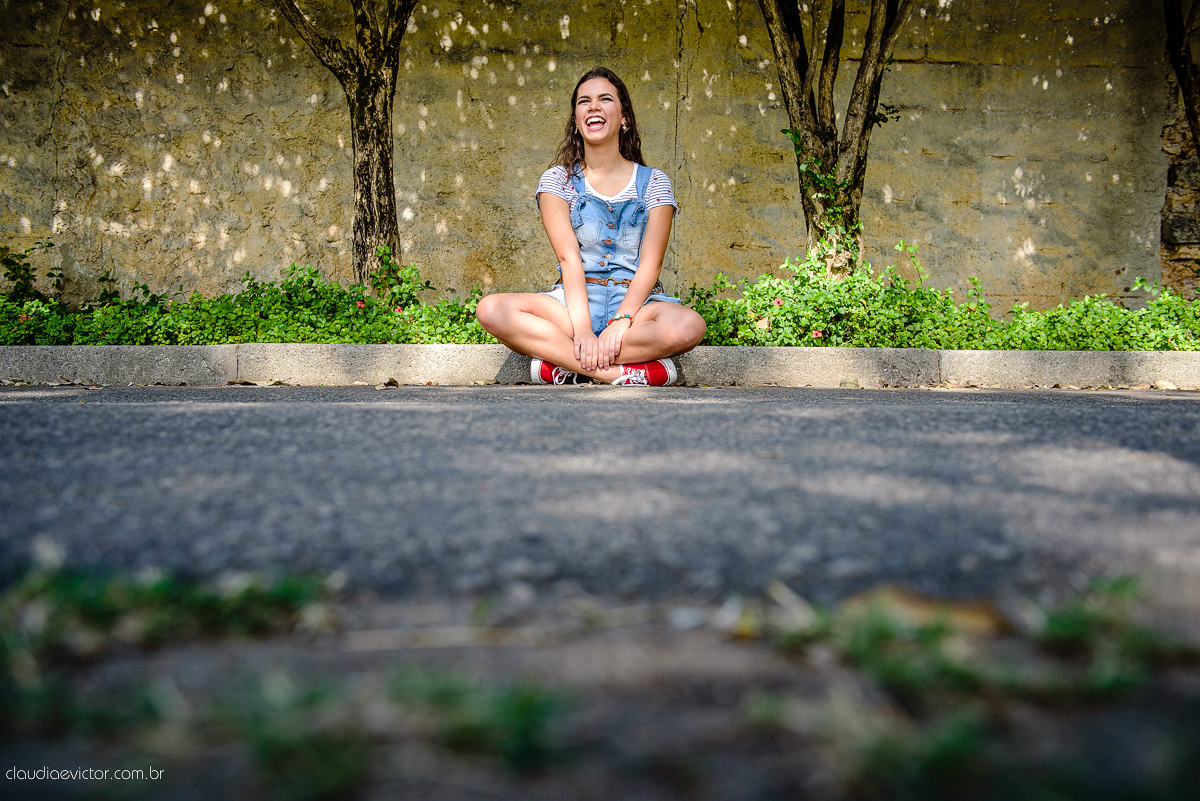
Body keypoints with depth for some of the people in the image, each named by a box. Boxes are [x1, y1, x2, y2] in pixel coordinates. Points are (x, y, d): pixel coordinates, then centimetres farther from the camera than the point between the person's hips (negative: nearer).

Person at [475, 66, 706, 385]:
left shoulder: (653, 182, 8)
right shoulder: (557, 180, 9)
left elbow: (650, 262, -4)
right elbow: (569, 257, -5)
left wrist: (621, 321, -22)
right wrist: (581, 327, -22)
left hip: (637, 303, 0)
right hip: (573, 302, 1)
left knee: (688, 326, -35)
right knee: (491, 309, -29)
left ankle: (562, 358, -25)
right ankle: (625, 373, -32)